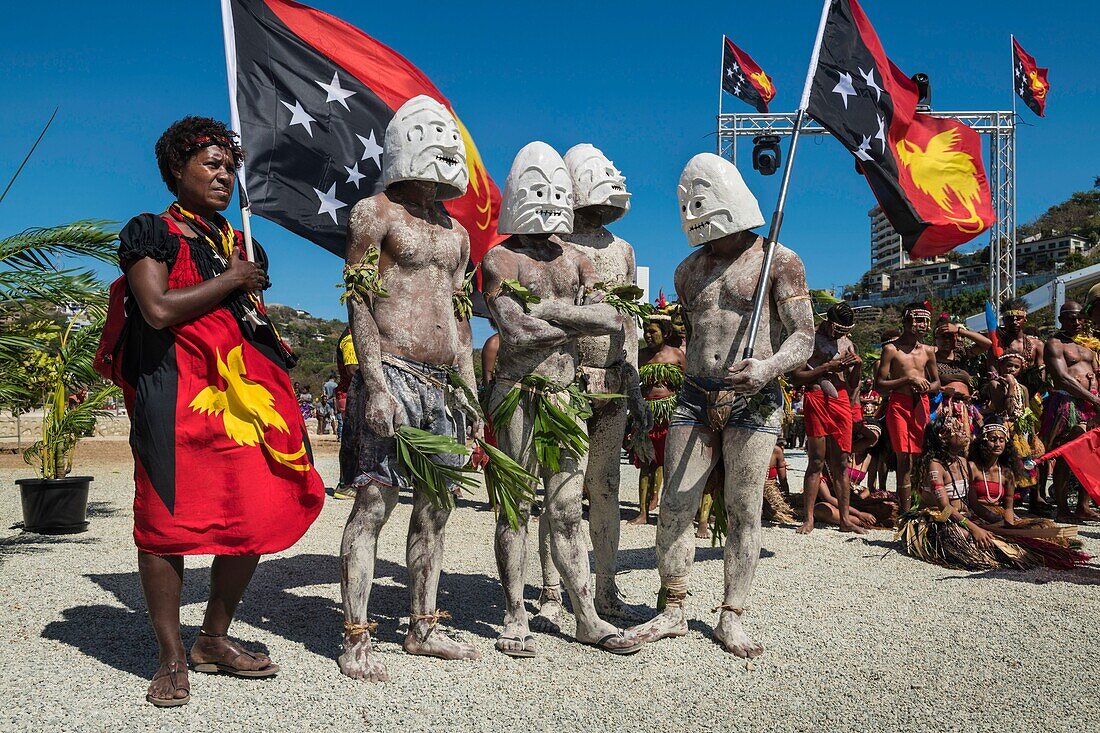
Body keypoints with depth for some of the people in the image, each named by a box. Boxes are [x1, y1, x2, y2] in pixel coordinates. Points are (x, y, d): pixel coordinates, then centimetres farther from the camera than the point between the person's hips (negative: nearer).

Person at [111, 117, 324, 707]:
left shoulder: (238, 241, 23)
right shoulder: (150, 230, 4)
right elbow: (159, 310, -12)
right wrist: (230, 281, -4)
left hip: (241, 392, 6)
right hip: (174, 394, -6)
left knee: (255, 515, 0)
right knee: (169, 519, -4)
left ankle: (215, 639, 16)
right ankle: (172, 658, 8)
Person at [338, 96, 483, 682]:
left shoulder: (455, 232, 20)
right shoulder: (375, 213, 0)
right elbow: (358, 303, -8)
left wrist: (469, 391, 16)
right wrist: (376, 385, -17)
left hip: (441, 385, 7)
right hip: (393, 376, -7)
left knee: (434, 507, 10)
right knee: (374, 503, -8)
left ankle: (423, 628, 21)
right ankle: (356, 641, 0)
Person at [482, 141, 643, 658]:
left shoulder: (575, 259, 16)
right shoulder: (501, 258, 0)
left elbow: (613, 318, 0)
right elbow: (516, 331, -14)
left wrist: (548, 308, -8)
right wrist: (580, 319, -1)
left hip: (566, 397, 4)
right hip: (519, 395, -4)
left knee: (566, 512, 9)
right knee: (515, 509, 2)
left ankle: (587, 618, 15)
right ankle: (516, 617, 13)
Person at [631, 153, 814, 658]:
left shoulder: (778, 261, -1)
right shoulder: (688, 270, 15)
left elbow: (804, 337, -7)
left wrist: (769, 368, -26)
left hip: (754, 402, -4)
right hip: (695, 398, 5)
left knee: (743, 513, 1)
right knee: (674, 507, 0)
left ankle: (731, 619, 12)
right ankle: (673, 611, 12)